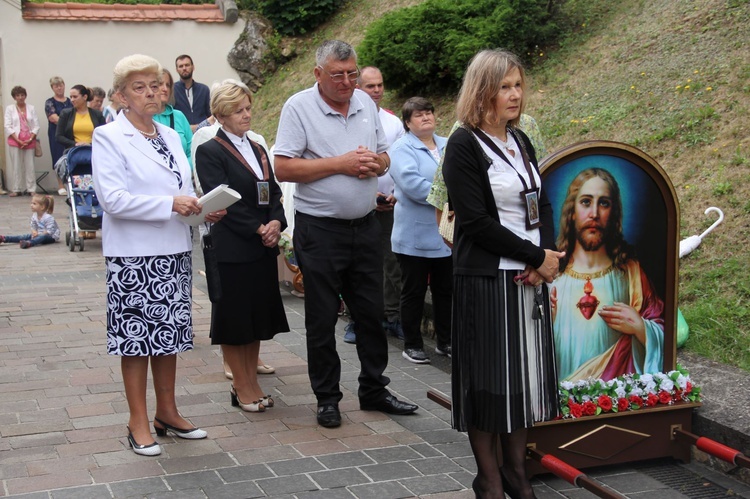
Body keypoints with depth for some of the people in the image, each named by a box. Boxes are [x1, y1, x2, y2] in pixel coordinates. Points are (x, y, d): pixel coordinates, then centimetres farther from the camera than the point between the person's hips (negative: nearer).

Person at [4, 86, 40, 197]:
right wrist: (18, 140, -9)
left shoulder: (31, 108, 8)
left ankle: (31, 189, 3)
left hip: (29, 141, 1)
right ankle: (16, 189, 2)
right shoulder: (10, 109, 5)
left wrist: (30, 139, -7)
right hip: (15, 141, -1)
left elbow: (36, 126, 6)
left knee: (30, 165, 0)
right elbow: (8, 127, 0)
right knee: (16, 165, -1)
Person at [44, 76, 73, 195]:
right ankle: (61, 186, 5)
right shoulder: (50, 103, 3)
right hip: (57, 134, -2)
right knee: (59, 159, -1)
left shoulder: (70, 102, 14)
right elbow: (54, 118, -8)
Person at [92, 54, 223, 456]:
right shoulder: (108, 137, -7)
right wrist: (170, 205, -22)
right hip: (133, 254, -6)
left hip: (174, 250, 6)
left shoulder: (170, 136, 13)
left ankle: (167, 412, 25)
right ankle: (138, 422, 11)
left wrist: (204, 209, -3)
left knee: (170, 332, 12)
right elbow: (112, 198, -18)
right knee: (136, 335, 1)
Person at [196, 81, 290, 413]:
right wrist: (257, 230, -16)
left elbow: (273, 193, 11)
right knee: (233, 320, 3)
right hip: (232, 249, -7)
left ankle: (251, 383, 22)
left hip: (263, 248, 7)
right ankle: (243, 388, 13)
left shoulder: (257, 150, 15)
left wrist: (276, 223, -8)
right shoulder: (210, 152, -7)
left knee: (257, 317, 12)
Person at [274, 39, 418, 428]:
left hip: (365, 226, 5)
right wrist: (340, 164, -17)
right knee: (322, 320, 5)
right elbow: (283, 169, -14)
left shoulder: (366, 103, 9)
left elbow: (384, 157, 16)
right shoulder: (299, 107, -7)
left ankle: (374, 391, 25)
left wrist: (374, 163, -8)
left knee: (371, 312, 12)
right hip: (320, 231, -5)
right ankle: (327, 397, 18)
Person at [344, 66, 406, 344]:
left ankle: (392, 317, 13)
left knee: (393, 262, 4)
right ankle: (356, 320, 10)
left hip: (390, 204, 3)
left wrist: (396, 195, -4)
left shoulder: (394, 122, 10)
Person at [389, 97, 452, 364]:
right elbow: (412, 184, -21)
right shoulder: (402, 149, -7)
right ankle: (412, 345, 14)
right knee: (414, 292, 4)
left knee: (446, 290, 13)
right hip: (415, 236, -5)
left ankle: (445, 341, 24)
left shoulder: (448, 146, 13)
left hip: (447, 235, 6)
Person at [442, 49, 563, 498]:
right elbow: (475, 221, -16)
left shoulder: (520, 140, 12)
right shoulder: (464, 145, -9)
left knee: (525, 375, 11)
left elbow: (543, 204, 13)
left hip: (530, 277, 7)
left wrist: (545, 257, -6)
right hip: (486, 279, -7)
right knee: (489, 377, 1)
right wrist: (538, 256, -13)